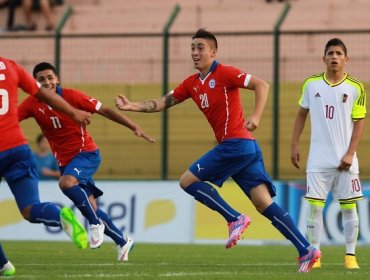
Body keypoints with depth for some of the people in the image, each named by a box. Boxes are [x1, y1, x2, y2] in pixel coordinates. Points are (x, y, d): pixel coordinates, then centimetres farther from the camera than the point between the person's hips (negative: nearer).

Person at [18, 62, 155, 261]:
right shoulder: (32, 104, -6)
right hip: (64, 161, 5)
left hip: (86, 153, -5)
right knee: (91, 210, 8)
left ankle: (96, 223, -18)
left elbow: (105, 111, -9)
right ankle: (122, 242, 27)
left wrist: (134, 128, -11)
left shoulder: (72, 96, -14)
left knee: (66, 183, -34)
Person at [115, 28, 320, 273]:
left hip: (236, 143, -8)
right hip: (246, 146, 8)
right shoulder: (192, 84, 19)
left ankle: (234, 219, -6)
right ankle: (306, 250, -5)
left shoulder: (224, 73, -6)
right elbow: (163, 103, 22)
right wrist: (133, 106, 12)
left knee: (188, 181, -4)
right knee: (264, 203, 0)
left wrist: (256, 117, -24)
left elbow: (261, 85, -12)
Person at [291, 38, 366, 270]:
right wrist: (295, 145, 9)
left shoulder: (356, 88, -2)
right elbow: (302, 114, 14)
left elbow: (359, 122, -1)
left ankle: (351, 255, 8)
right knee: (316, 206, -2)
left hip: (345, 160, -1)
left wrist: (350, 154, -9)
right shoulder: (311, 84, 3)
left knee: (349, 207, 1)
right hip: (318, 160, 1)